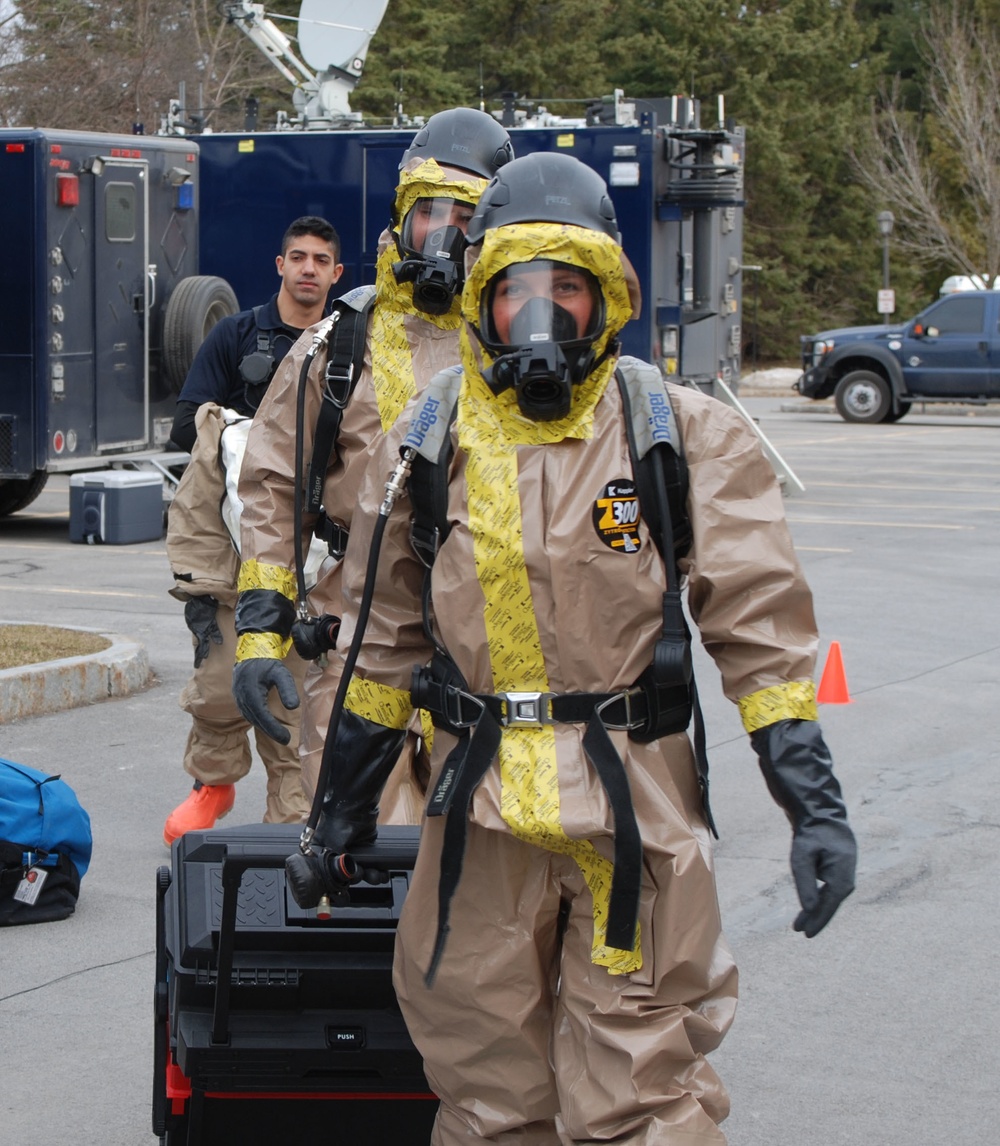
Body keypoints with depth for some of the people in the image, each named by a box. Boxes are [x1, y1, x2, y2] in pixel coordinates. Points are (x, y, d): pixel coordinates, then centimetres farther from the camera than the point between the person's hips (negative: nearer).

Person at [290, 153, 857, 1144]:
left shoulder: (682, 436, -1)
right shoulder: (425, 443, 7)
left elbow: (761, 632, -1)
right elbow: (383, 645, 15)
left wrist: (814, 806, -8)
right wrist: (344, 816, 17)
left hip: (634, 802, -2)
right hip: (479, 807, 3)